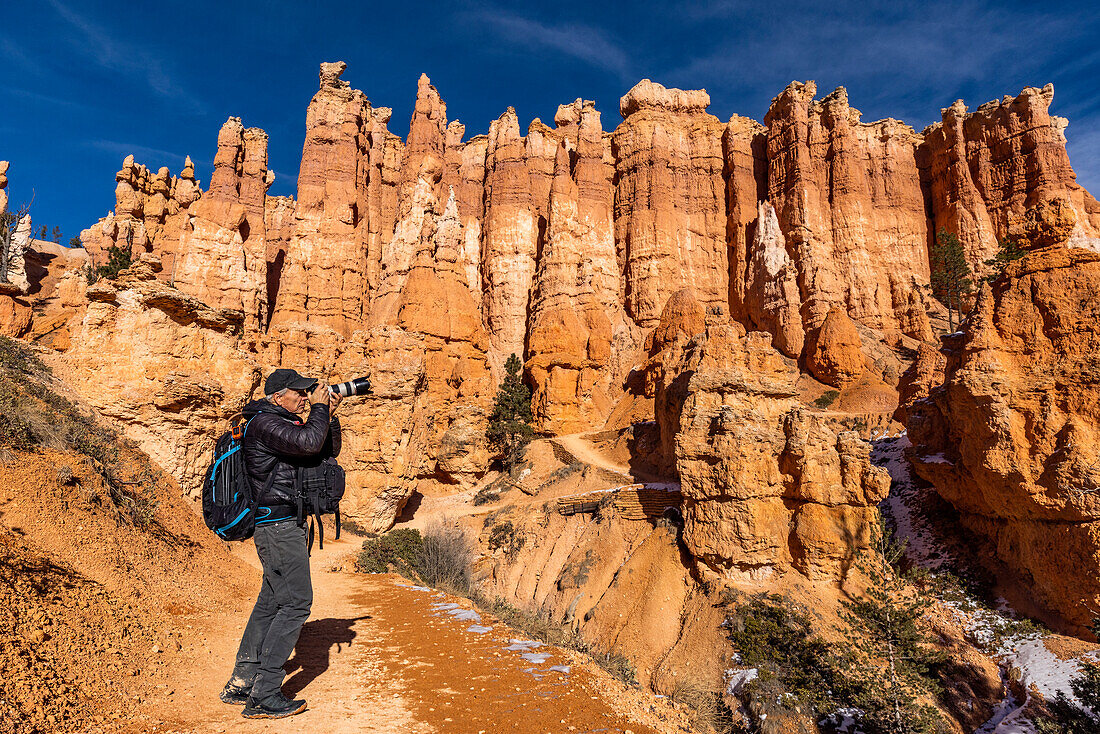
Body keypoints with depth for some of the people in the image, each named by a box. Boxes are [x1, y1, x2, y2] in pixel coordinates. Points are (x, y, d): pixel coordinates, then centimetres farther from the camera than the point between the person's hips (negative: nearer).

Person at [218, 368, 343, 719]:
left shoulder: (290, 423, 16)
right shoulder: (264, 422, -14)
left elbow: (328, 451, 17)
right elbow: (310, 443, -29)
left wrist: (329, 415, 4)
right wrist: (319, 407, -14)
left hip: (287, 526, 10)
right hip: (278, 524, -10)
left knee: (271, 601, 15)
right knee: (296, 601, -10)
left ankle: (240, 683, 24)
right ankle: (263, 695, -4)